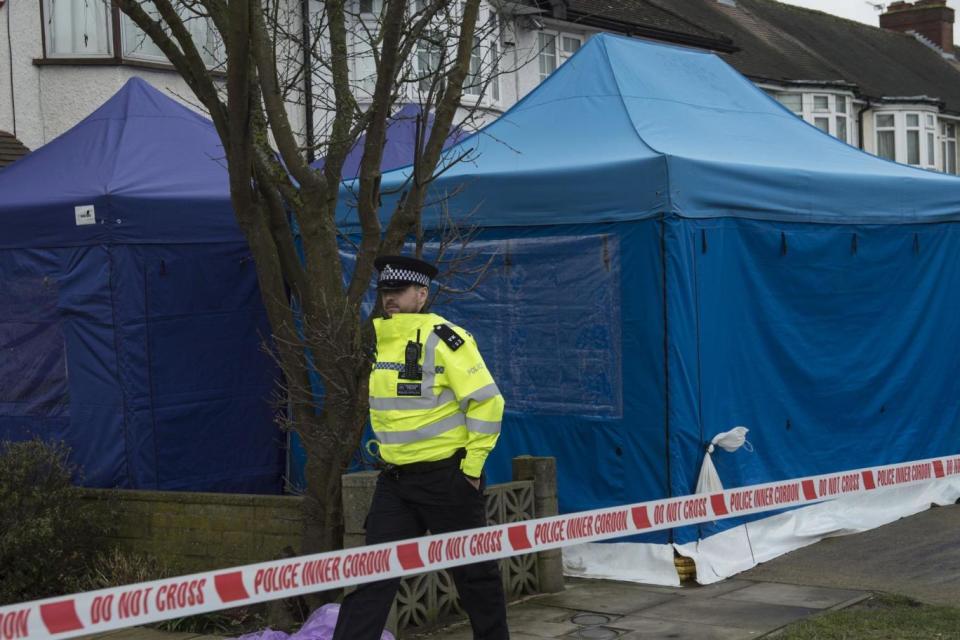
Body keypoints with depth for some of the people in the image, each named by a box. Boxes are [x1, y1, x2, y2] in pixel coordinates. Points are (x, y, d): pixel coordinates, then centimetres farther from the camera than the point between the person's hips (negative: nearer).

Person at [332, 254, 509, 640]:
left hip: (446, 476, -6)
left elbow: (487, 401, -17)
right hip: (395, 480, 7)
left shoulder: (443, 339, -15)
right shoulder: (378, 341, 9)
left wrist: (472, 465, -15)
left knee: (473, 571, 8)